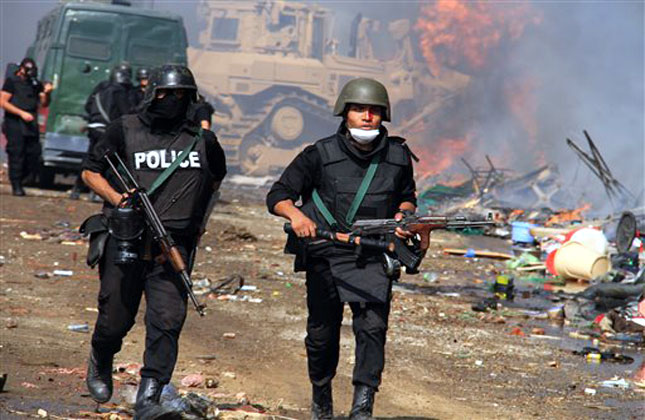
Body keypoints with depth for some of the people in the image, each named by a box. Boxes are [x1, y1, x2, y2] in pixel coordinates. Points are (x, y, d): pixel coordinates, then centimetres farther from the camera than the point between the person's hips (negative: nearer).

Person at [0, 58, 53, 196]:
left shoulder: (35, 84, 14)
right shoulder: (12, 81, -1)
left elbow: (44, 104, 15)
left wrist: (46, 93, -8)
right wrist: (22, 113, -15)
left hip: (31, 126, 5)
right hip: (15, 125, -5)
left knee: (34, 155, 1)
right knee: (16, 154, -6)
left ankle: (19, 179, 18)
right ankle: (16, 186, 0)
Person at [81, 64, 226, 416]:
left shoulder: (202, 140, 6)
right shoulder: (125, 130, 0)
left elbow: (216, 177, 26)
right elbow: (90, 171, 7)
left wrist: (198, 220, 18)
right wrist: (117, 198, -10)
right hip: (126, 240, -1)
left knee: (167, 321, -12)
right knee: (115, 319, 8)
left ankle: (148, 399, -8)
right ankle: (100, 363, 41)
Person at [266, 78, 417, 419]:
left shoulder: (398, 156, 4)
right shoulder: (320, 155, -4)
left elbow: (406, 197, 22)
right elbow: (277, 196, -3)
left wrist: (404, 214, -1)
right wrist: (294, 214, -25)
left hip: (373, 259, 1)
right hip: (325, 256, -1)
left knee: (372, 327, -17)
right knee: (322, 334, 8)